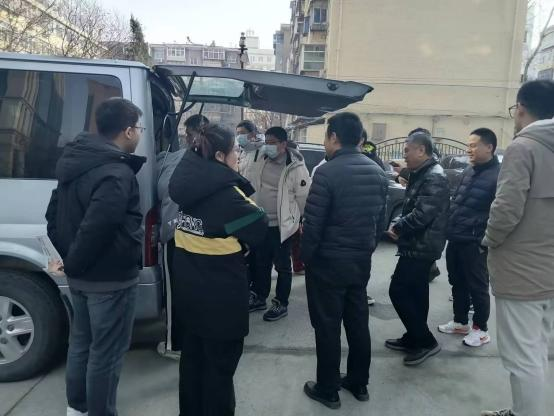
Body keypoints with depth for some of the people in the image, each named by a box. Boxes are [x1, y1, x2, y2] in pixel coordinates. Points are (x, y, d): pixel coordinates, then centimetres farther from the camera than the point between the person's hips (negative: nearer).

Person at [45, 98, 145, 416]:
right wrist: (73, 265, -11)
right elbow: (95, 230, -29)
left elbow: (54, 214, 13)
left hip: (82, 276, 10)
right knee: (106, 352, 6)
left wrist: (69, 259, 13)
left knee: (81, 342, 23)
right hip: (110, 279, -10)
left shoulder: (76, 161, 7)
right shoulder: (116, 174, -24)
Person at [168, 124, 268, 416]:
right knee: (220, 362, 9)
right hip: (220, 292, -8)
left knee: (193, 353, 24)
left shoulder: (189, 185, 1)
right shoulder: (226, 193, -21)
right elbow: (259, 227, -13)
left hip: (189, 286, 8)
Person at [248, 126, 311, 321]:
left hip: (281, 225, -6)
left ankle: (281, 304, 22)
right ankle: (259, 298, 35)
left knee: (282, 266, 8)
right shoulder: (261, 160, 3)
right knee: (261, 263, 19)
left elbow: (304, 197, -11)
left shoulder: (296, 167, -16)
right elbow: (252, 185, 15)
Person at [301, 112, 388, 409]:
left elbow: (312, 223, -17)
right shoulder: (378, 173, 5)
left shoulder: (327, 172, -18)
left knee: (327, 327, 6)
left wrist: (306, 257, -4)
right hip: (362, 261, 7)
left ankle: (327, 390, 20)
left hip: (328, 261, -7)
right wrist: (367, 249, 18)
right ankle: (359, 383, 32)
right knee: (358, 322, 17)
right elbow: (380, 220, 9)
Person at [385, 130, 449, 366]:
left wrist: (397, 228, -11)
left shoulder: (434, 178, -19)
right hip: (419, 245, 10)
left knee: (398, 291, -7)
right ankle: (414, 338, 29)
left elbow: (421, 215, -27)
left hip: (422, 247, -10)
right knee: (415, 293, 16)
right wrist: (399, 226, 2)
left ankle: (425, 341, 3)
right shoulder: (420, 174, 13)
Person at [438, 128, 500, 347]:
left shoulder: (498, 175, -14)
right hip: (455, 239, 8)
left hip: (474, 243, -8)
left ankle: (481, 329, 24)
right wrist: (449, 229, 14)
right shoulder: (469, 171, 12)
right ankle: (461, 322, 34)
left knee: (477, 287, 7)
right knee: (457, 283, 18)